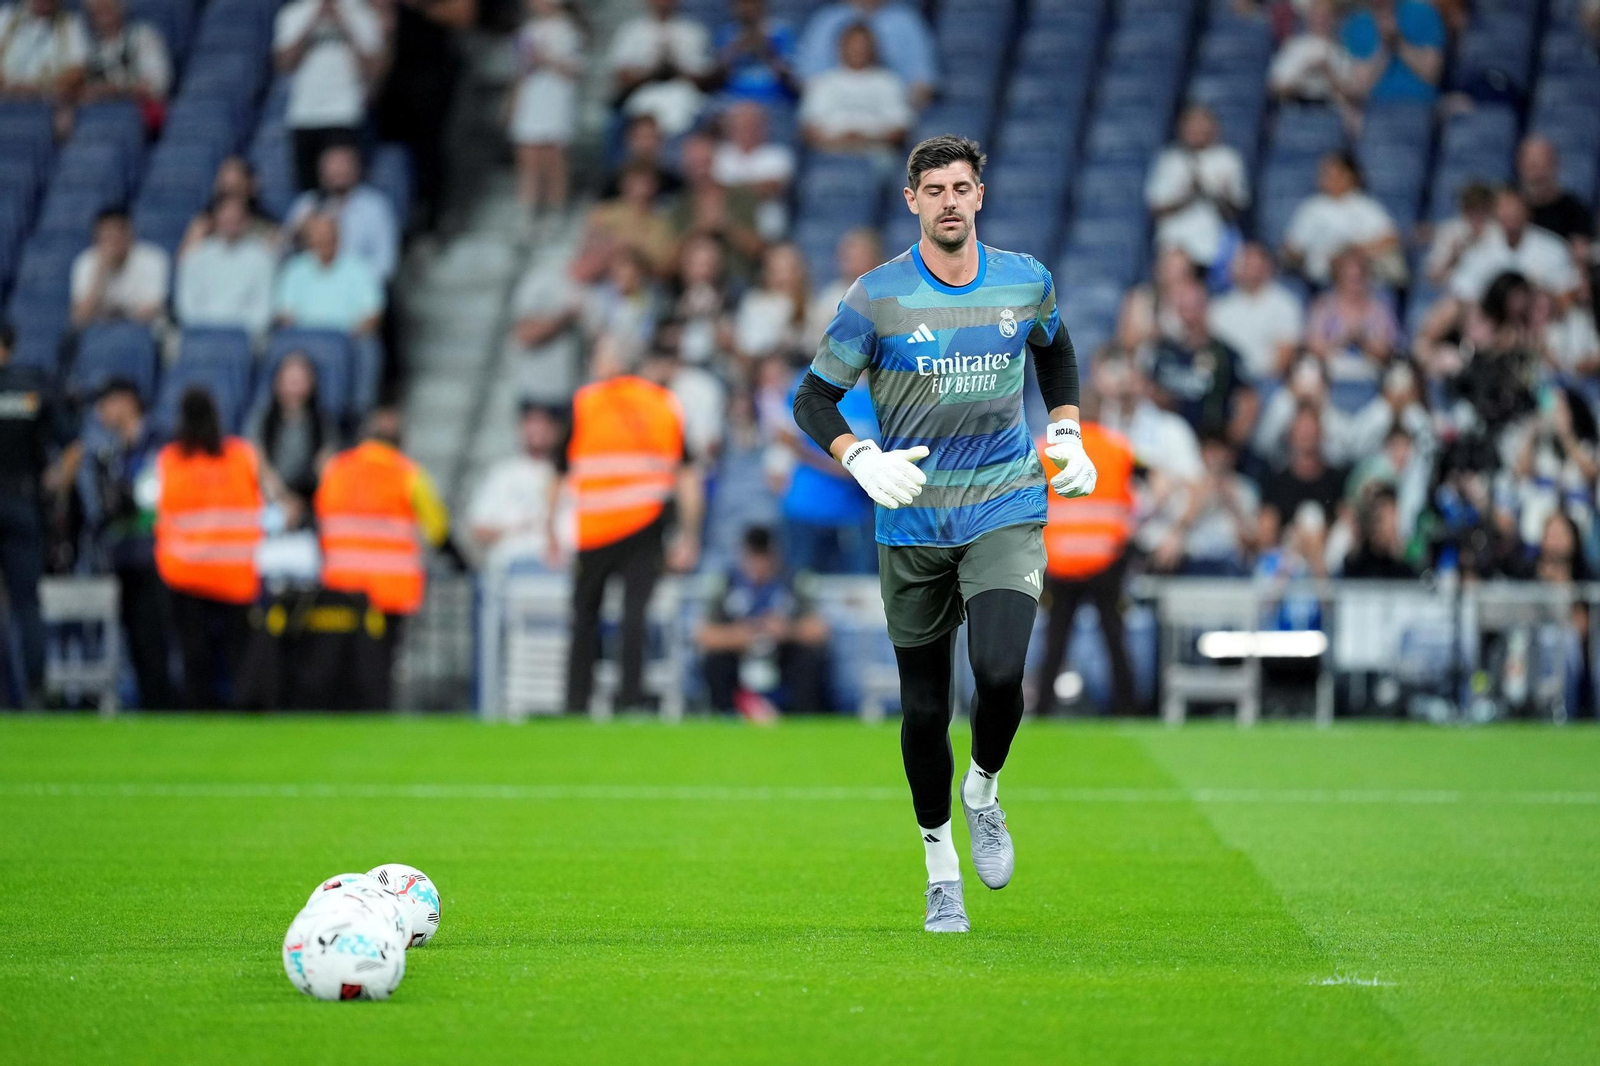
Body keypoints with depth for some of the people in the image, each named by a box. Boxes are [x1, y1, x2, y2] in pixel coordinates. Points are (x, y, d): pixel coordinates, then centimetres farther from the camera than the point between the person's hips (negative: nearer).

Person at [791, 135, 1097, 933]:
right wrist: (861, 459, -20)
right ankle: (940, 867, 25)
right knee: (924, 708, 4)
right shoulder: (877, 297, -7)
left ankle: (983, 793, 10)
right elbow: (813, 399, -3)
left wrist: (1066, 432, 11)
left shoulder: (1026, 283, 1)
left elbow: (1054, 351, 24)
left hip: (1007, 514, 0)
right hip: (913, 527, 0)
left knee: (1000, 673, -21)